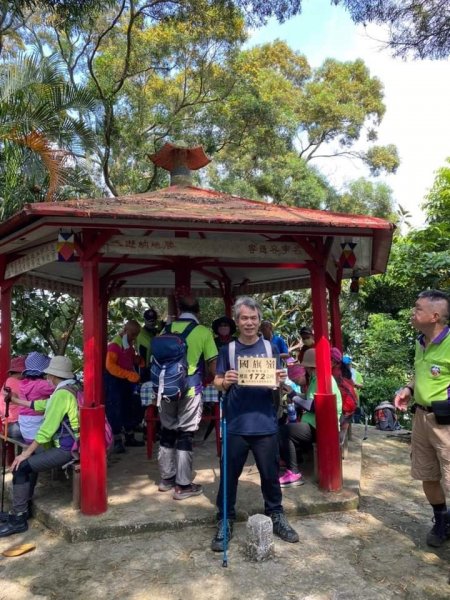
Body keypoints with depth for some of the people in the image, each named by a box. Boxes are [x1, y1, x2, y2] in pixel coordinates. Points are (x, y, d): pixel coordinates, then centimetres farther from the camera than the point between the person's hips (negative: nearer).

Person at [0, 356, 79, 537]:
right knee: (30, 461, 21)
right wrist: (17, 400, 32)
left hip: (66, 449, -11)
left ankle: (18, 519, -1)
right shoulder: (71, 389, 12)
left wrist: (27, 452, -14)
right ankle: (20, 509, 26)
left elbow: (48, 428, -21)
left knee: (21, 466, -11)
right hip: (70, 445, 11)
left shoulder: (62, 394, -19)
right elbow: (46, 405, 24)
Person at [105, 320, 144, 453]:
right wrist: (129, 375, -34)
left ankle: (130, 437, 26)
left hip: (127, 381, 9)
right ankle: (117, 441, 3)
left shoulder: (130, 344, 9)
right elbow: (110, 366, -27)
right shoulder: (115, 344, -18)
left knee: (130, 409, 14)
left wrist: (138, 360, 0)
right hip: (114, 381, -9)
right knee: (115, 411, -4)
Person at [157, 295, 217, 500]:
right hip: (190, 389, -4)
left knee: (167, 432, 15)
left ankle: (166, 479, 26)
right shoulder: (203, 332, -6)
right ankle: (183, 485, 10)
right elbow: (213, 364, -6)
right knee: (185, 435, 3)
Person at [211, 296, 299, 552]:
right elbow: (217, 384, 2)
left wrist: (281, 381, -16)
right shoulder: (228, 350, 2)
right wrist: (225, 381, -20)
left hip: (265, 424, 1)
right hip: (236, 425, -1)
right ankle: (225, 522, 24)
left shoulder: (270, 348, 4)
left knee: (270, 473, 13)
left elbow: (279, 385, 7)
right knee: (230, 475, 8)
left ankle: (276, 516, 31)